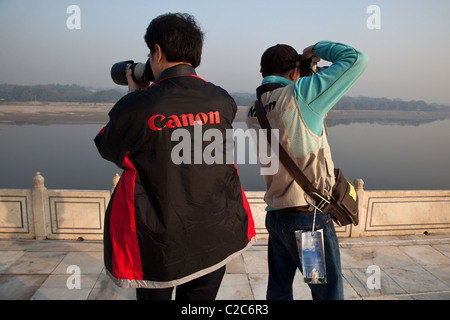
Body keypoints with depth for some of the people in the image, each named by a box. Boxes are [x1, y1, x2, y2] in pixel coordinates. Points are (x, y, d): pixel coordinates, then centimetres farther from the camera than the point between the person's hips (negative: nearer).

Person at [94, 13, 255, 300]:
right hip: (217, 240, 4)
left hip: (159, 244, -3)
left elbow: (107, 149, 3)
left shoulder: (135, 106, -16)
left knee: (154, 295, 23)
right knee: (200, 302, 22)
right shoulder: (223, 102, -6)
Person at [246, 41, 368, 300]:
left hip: (275, 216, 7)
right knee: (329, 293, 11)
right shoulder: (300, 95, -15)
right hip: (309, 219, -7)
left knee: (278, 290, 20)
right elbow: (356, 59, -12)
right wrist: (317, 49, 4)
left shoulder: (253, 111, 6)